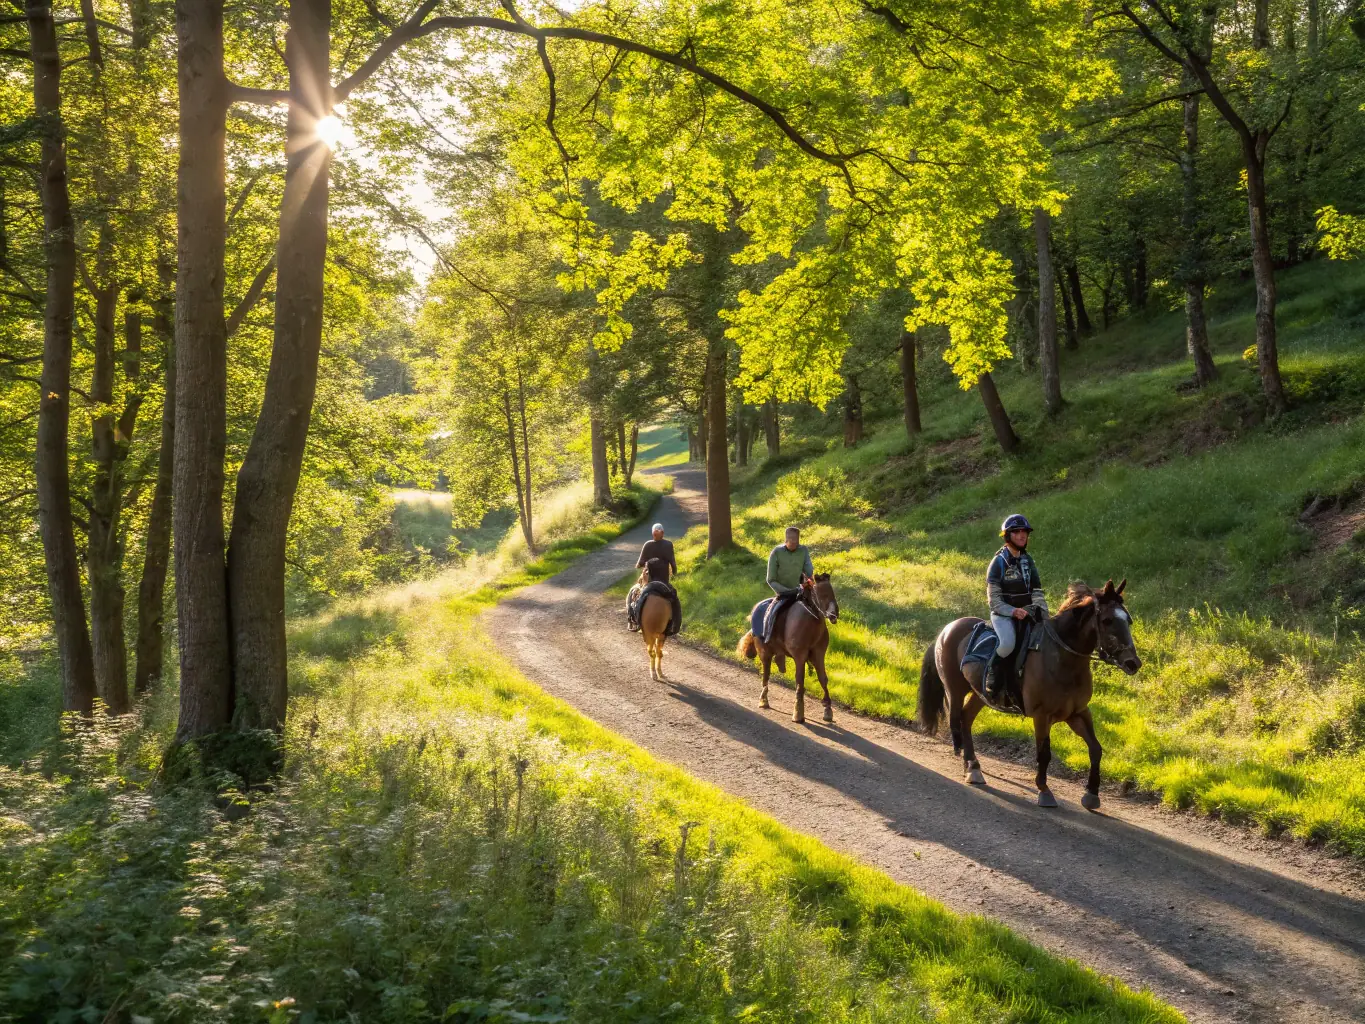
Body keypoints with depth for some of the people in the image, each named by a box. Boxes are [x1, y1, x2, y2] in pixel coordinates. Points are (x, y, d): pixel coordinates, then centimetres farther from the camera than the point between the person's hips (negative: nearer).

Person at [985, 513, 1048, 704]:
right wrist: (1012, 611, -24)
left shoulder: (1027, 560, 12)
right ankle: (993, 684, -19)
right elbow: (994, 600, -9)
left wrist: (1042, 613, -6)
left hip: (1027, 613, 6)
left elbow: (1037, 591, 11)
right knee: (1007, 643, -32)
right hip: (1003, 614, -6)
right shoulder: (999, 562, -6)